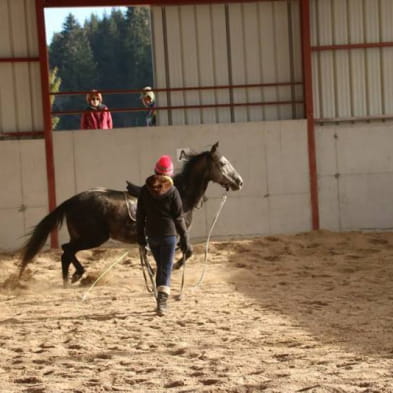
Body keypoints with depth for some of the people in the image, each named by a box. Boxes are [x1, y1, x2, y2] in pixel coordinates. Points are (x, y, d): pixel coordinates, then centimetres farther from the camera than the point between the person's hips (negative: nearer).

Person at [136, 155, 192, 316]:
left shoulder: (145, 190, 1)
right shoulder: (172, 192, -9)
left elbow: (140, 215, 5)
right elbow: (179, 218, -7)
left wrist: (140, 236, 14)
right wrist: (185, 240, -2)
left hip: (151, 235, 3)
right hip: (168, 234, -3)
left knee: (160, 266, 18)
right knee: (166, 268, -4)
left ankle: (161, 300, 22)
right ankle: (162, 301, -20)